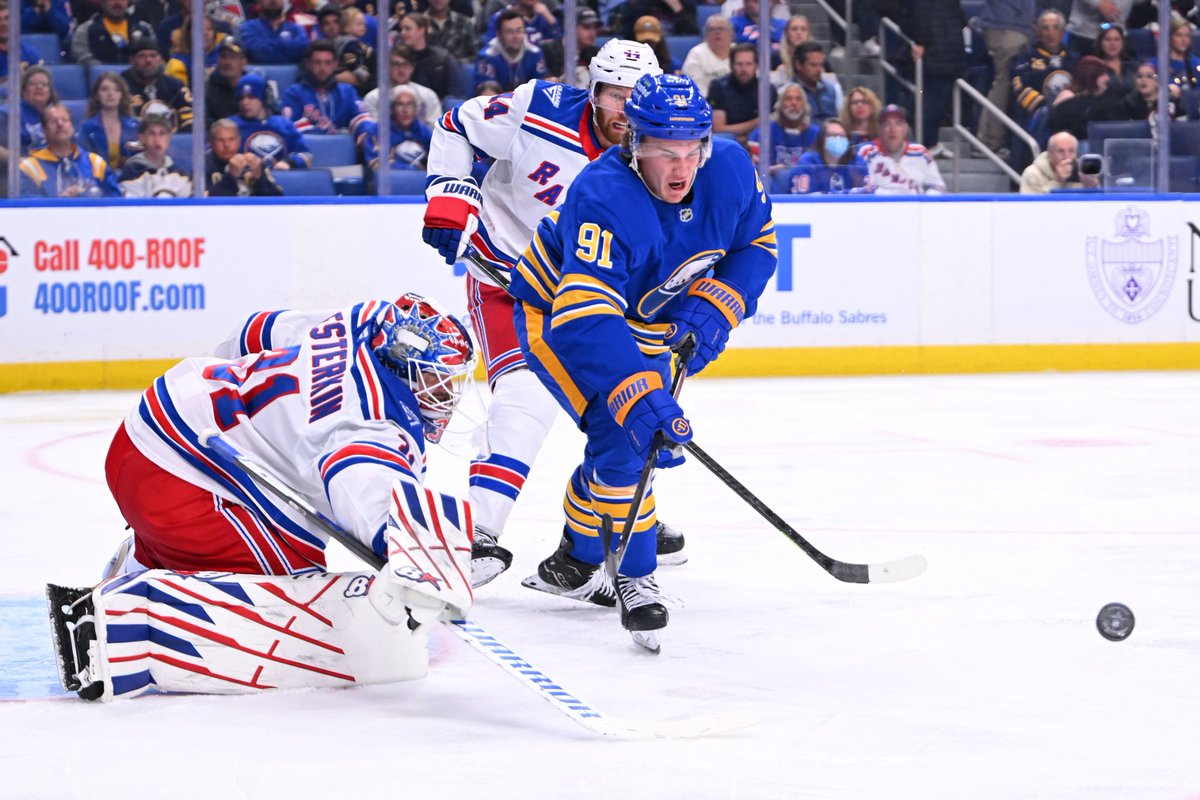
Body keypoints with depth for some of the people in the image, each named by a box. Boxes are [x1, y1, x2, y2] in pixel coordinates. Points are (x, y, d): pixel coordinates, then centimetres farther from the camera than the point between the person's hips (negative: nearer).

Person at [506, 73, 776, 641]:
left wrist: (715, 309, -18)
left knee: (640, 440, 14)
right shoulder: (605, 200, -40)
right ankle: (635, 579, -8)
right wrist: (641, 401, -57)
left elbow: (756, 243, -1)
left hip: (647, 322, 7)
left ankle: (574, 565, 35)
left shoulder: (729, 170, -21)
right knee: (626, 437, -22)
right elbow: (586, 319, -48)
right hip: (557, 313, -7)